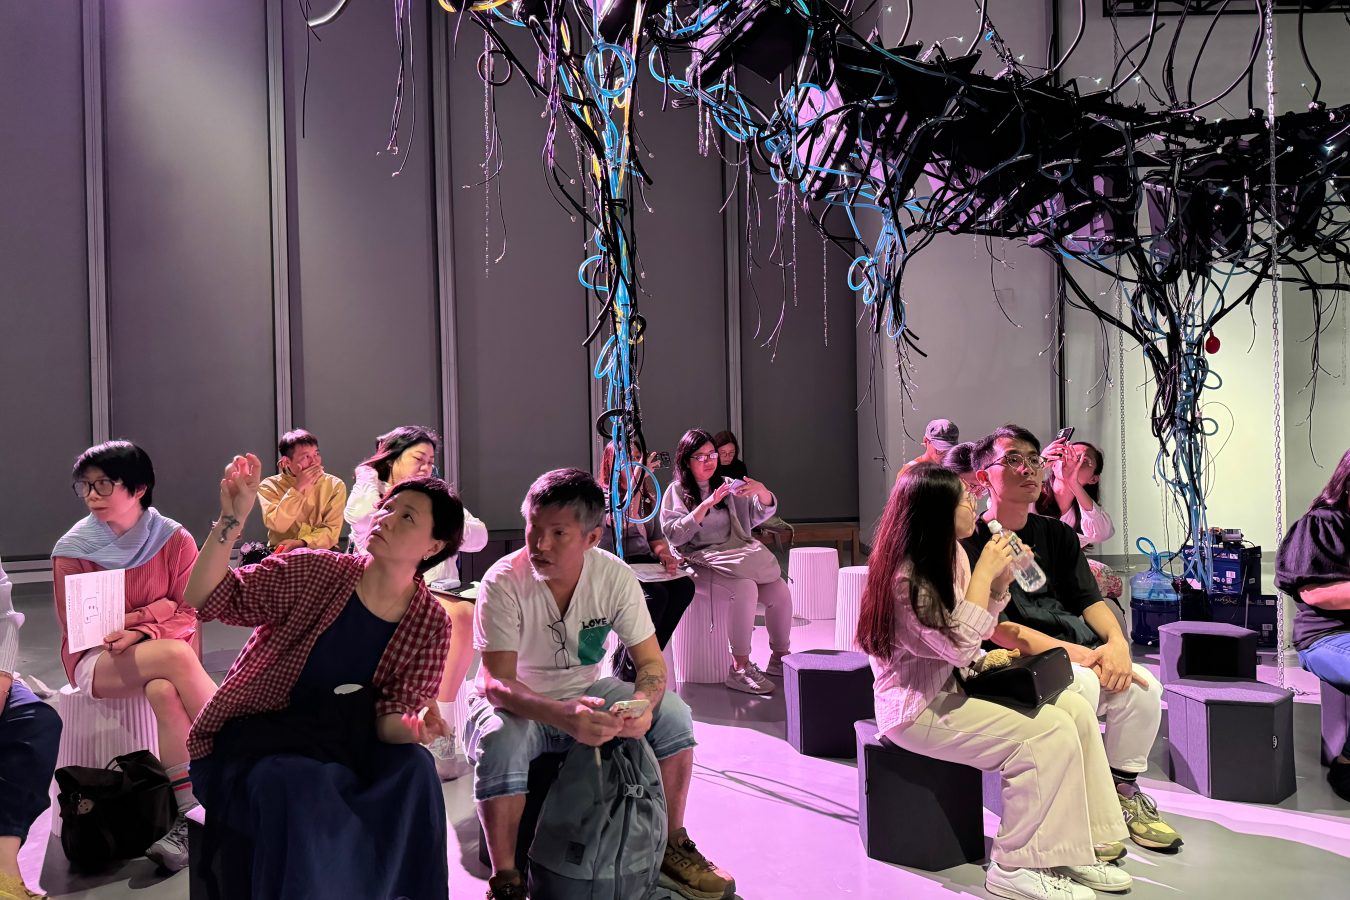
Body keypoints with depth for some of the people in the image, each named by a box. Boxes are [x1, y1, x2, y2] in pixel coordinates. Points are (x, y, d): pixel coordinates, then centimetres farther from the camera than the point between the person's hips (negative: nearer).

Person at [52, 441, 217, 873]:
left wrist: (142, 630, -21)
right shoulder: (72, 551, -3)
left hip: (161, 650, 1)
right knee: (176, 655, -33)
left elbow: (187, 613, -2)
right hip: (96, 661, -1)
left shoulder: (174, 539, -3)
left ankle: (189, 815, -29)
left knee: (164, 692, -36)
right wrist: (155, 609, -10)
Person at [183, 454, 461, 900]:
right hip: (252, 737, -2)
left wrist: (412, 728, -31)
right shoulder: (313, 571, -8)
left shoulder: (431, 625, -4)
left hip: (337, 749, 2)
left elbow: (388, 718, -6)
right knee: (302, 786, -34)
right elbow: (204, 598, -10)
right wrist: (232, 520, -24)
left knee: (412, 769, -27)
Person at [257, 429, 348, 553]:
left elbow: (332, 530, -6)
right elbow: (277, 525, -14)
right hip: (282, 553, 0)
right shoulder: (270, 486, 1)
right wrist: (298, 488, -18)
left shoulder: (335, 485, 3)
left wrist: (301, 543, -21)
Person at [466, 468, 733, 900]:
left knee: (673, 714, -16)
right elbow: (497, 683, -30)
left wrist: (642, 702, -37)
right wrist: (564, 715, -49)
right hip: (519, 703, -3)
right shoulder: (503, 582, -24)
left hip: (587, 692, 4)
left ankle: (672, 847, 4)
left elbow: (651, 662, -11)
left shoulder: (615, 576, -15)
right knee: (500, 742, -36)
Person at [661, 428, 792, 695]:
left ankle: (779, 658, -1)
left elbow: (762, 513, 12)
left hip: (737, 554, 5)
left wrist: (761, 491, -10)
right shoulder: (676, 491, 6)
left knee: (780, 590, -19)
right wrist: (705, 506, -15)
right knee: (745, 588, -32)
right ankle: (739, 669, -25)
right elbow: (673, 534, -7)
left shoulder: (726, 485, 19)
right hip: (702, 561, -5)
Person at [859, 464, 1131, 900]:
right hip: (918, 708, -9)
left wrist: (1000, 582, -3)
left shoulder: (949, 554, 5)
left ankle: (1078, 848, 0)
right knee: (1050, 733, -22)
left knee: (1077, 711, -6)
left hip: (954, 686, 9)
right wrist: (982, 574, -22)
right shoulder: (905, 577, -23)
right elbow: (960, 648, -25)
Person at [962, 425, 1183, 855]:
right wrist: (1073, 652, -20)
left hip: (1075, 649, 7)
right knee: (1081, 685, -33)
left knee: (1144, 687, -18)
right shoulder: (972, 542, -6)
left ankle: (1122, 792, 6)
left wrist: (1117, 640, -13)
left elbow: (1089, 599, 9)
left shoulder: (1057, 534, 16)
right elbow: (994, 627, -13)